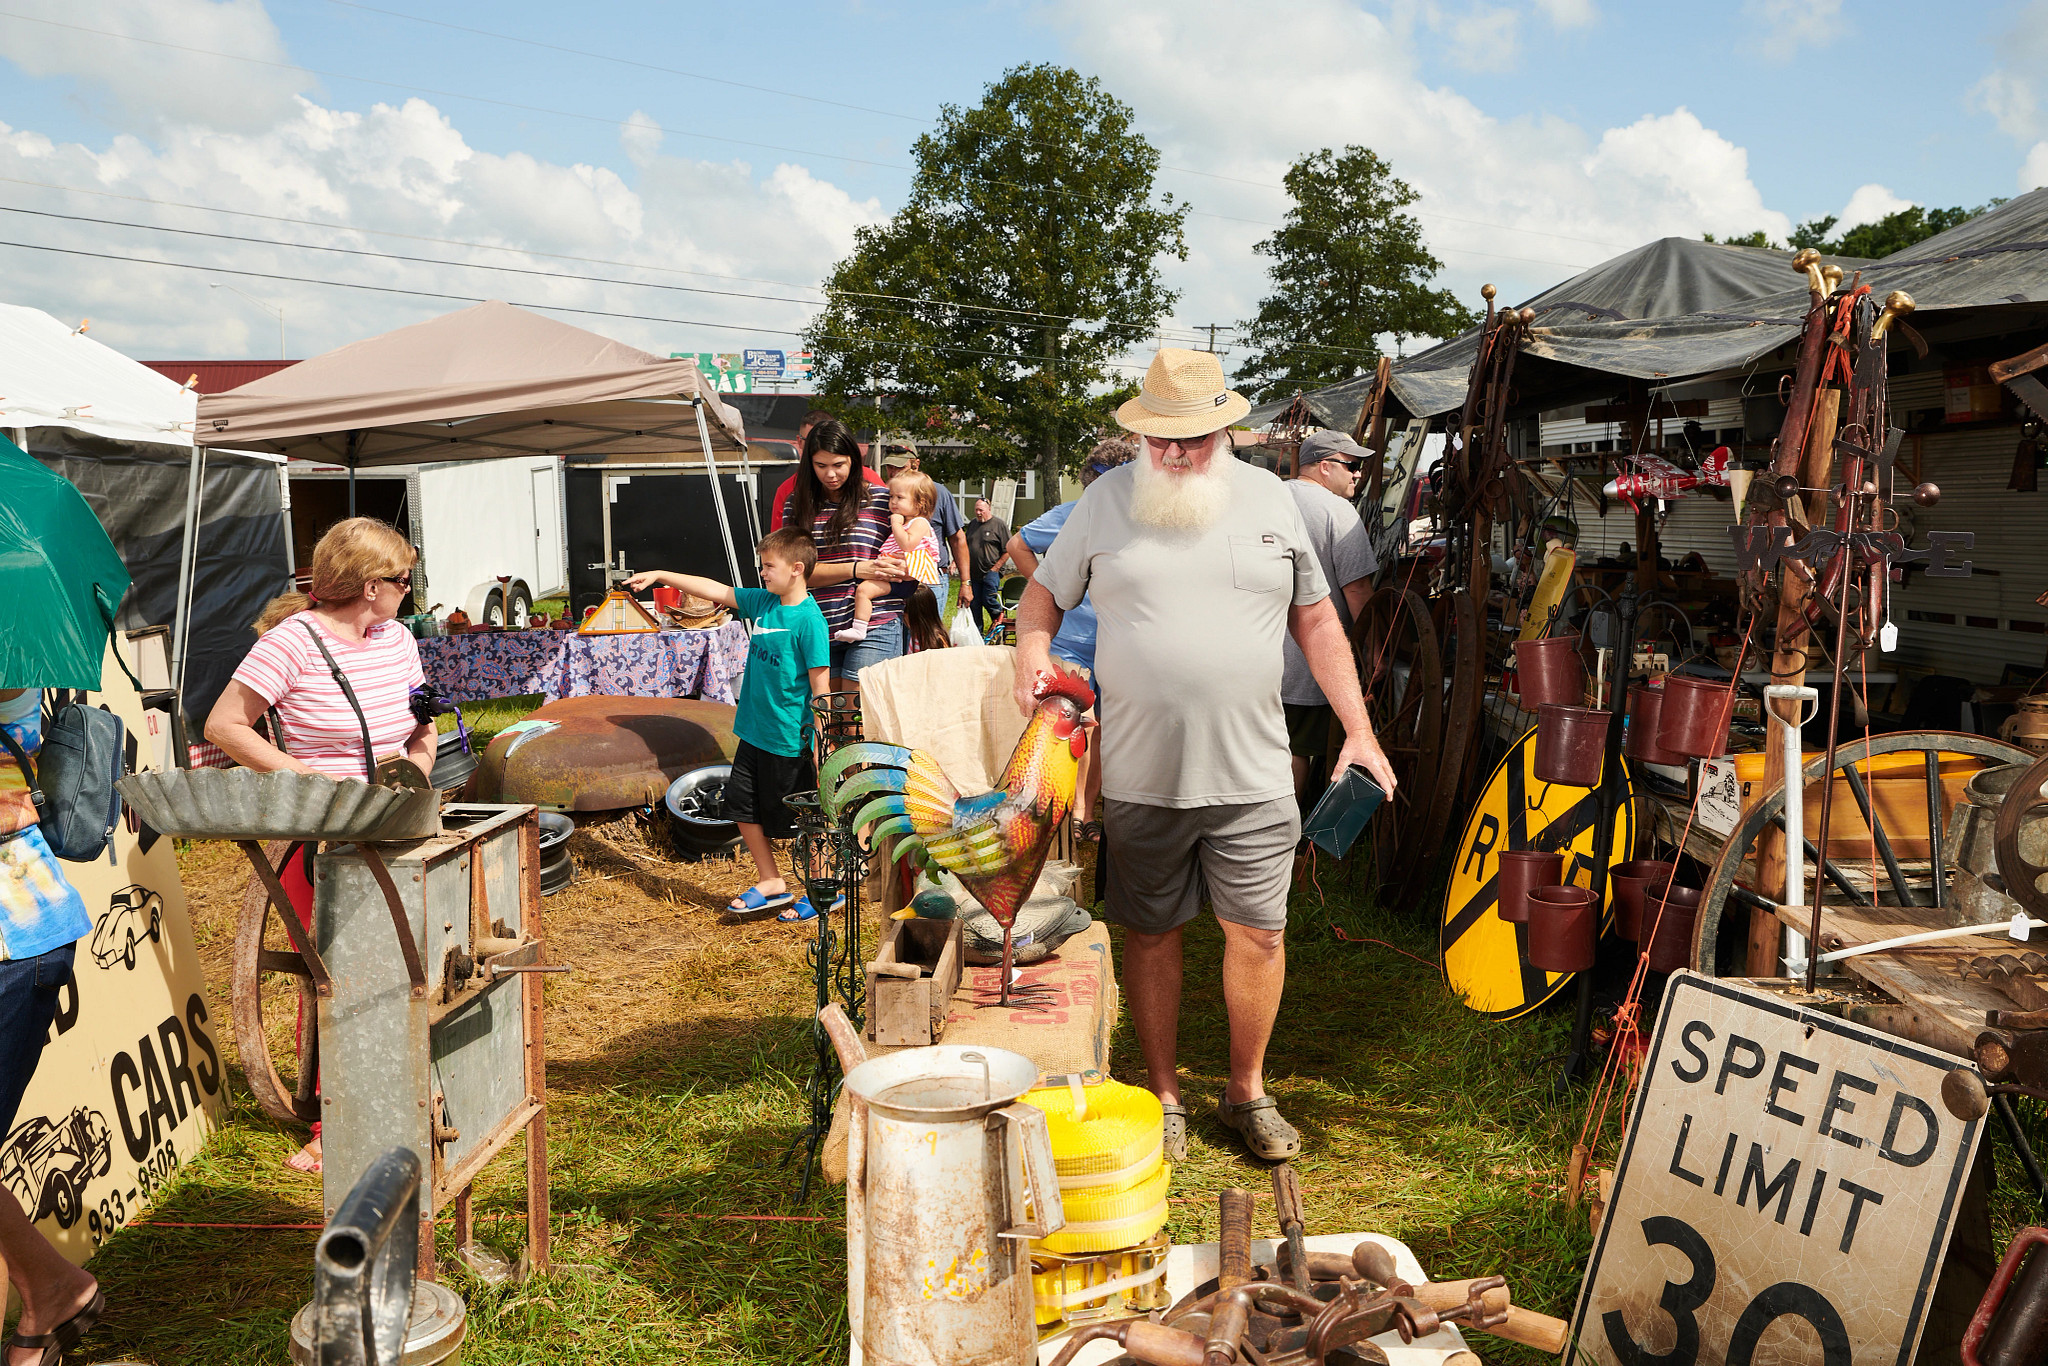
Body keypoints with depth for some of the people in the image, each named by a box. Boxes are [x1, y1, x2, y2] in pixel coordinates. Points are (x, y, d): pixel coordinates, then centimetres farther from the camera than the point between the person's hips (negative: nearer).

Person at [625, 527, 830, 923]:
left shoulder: (809, 620, -18)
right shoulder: (763, 602, 5)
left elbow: (821, 687, -18)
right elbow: (715, 590, 16)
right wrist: (659, 576, 17)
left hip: (790, 742, -8)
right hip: (754, 732, 8)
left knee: (799, 819, 4)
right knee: (742, 805, 13)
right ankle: (771, 882, 27)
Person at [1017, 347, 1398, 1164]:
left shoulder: (1269, 500, 6)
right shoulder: (1107, 499, 3)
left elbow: (1317, 621, 11)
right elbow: (1045, 593, 11)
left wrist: (1359, 731, 6)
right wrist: (1033, 647, -11)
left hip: (1251, 775, 1)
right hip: (1140, 776, -1)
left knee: (1258, 932, 6)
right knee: (1151, 934, 9)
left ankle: (1248, 1090, 27)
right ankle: (1162, 1096, 26)